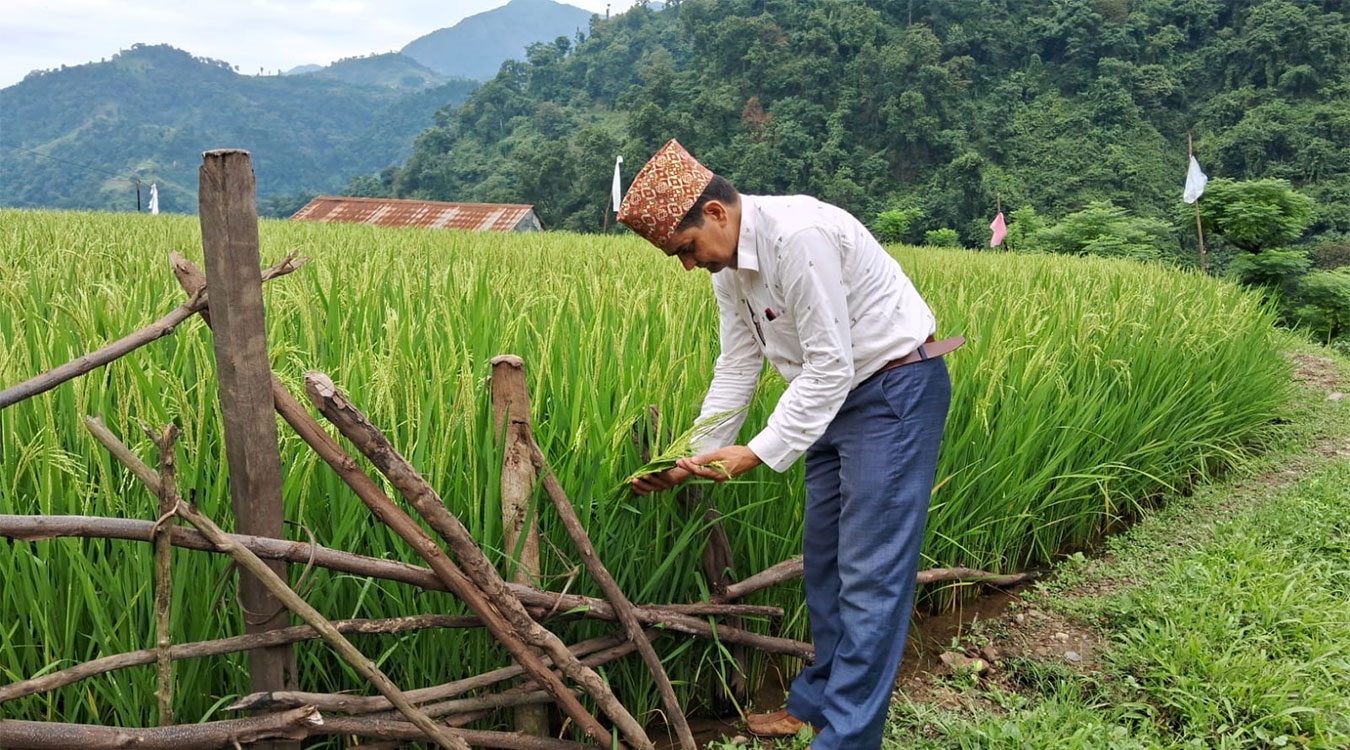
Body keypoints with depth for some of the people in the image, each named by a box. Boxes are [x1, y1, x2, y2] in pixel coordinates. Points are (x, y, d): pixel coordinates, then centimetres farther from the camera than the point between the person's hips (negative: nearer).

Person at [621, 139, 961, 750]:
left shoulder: (799, 237, -28)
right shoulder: (728, 265, 2)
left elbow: (830, 366, -27)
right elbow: (737, 368, 5)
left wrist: (759, 452, -25)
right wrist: (693, 458, -1)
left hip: (896, 390, -10)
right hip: (836, 396, 10)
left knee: (869, 571, -7)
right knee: (822, 559, 15)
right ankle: (819, 700, 29)